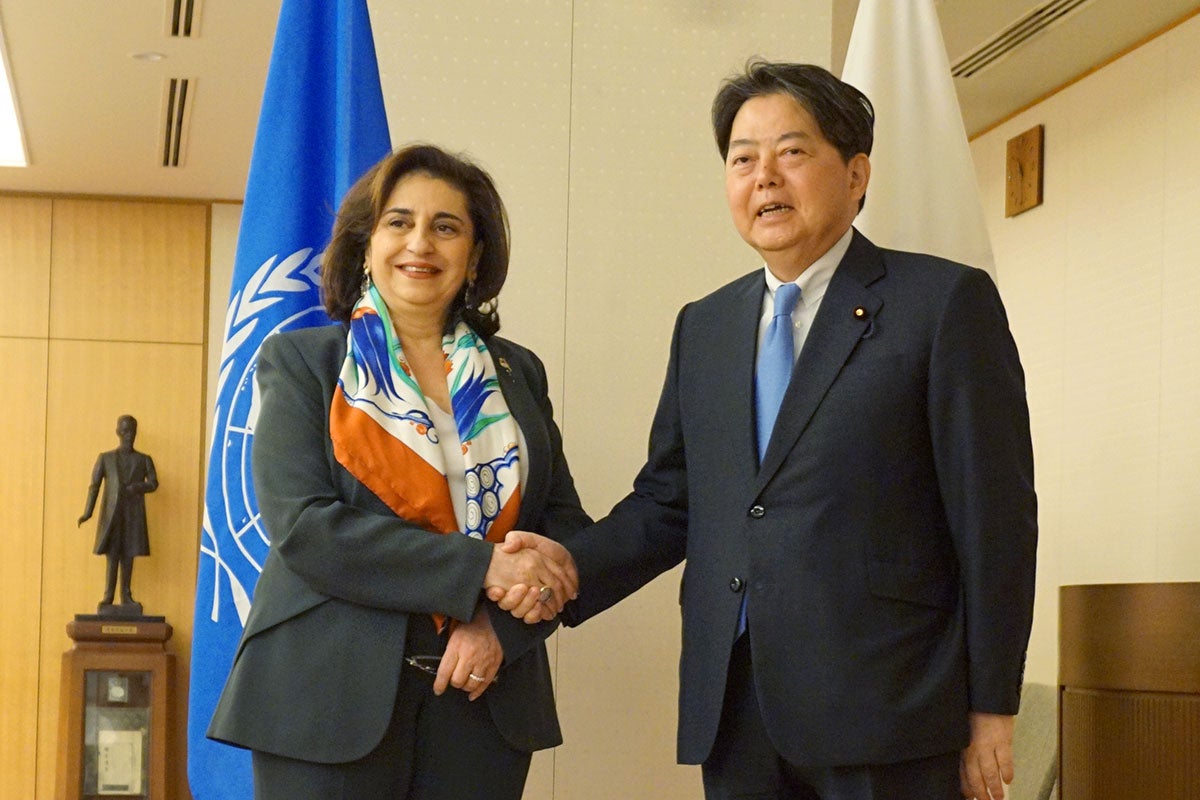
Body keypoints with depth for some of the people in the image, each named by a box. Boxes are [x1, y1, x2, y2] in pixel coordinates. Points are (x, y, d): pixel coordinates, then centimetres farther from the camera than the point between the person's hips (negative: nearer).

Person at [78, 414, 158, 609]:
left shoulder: (144, 460, 14)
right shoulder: (105, 458, 11)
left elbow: (153, 483, 3)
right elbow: (94, 485, 2)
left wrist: (137, 487, -19)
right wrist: (87, 512, -11)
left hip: (134, 515, 1)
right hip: (111, 514, -1)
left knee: (128, 555, 1)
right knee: (112, 554, -6)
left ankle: (126, 596, 7)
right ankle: (108, 597, -4)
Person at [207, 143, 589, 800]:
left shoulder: (518, 373, 12)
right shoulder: (299, 361, 3)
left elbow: (566, 525, 9)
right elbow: (303, 528, -10)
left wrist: (499, 623, -10)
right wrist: (481, 568, -16)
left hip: (481, 695, 3)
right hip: (333, 697, -3)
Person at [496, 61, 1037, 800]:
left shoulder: (946, 302, -2)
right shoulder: (703, 328, 15)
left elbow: (996, 518, -5)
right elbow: (667, 502, 16)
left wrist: (992, 710, -7)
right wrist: (573, 567, -4)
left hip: (886, 710, -5)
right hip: (735, 713, 5)